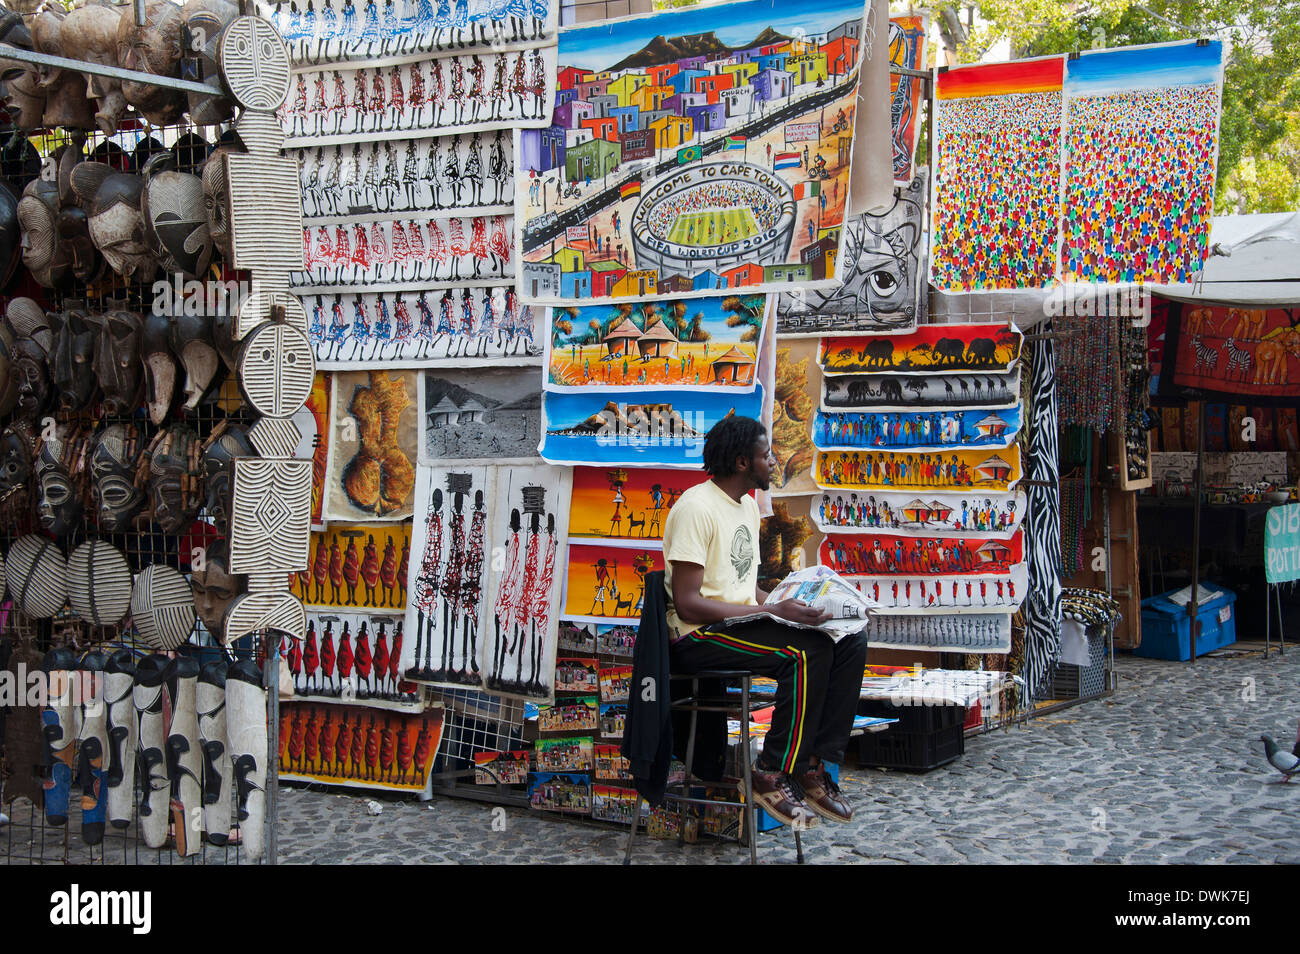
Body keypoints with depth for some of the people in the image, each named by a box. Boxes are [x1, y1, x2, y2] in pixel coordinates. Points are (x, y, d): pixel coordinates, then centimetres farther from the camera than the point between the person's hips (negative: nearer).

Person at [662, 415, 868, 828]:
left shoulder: (748, 506, 15)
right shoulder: (696, 508, -16)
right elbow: (688, 603, -22)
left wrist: (779, 604, 1)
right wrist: (774, 611, -23)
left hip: (740, 621, 9)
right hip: (698, 637, -9)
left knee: (850, 641, -7)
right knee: (808, 652, -28)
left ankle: (815, 767, -6)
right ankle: (774, 776, -17)